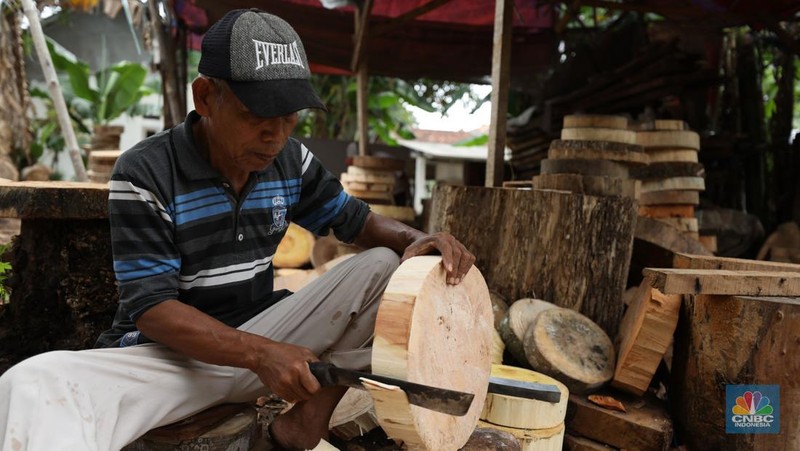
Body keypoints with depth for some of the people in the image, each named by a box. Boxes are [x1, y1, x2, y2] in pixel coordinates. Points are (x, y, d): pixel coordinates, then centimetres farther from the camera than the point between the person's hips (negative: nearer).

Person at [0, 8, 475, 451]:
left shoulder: (292, 162, -1)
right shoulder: (145, 174, -15)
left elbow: (358, 220, 12)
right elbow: (150, 308, -18)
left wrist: (416, 239, -12)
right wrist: (259, 354, -31)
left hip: (263, 337, 5)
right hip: (168, 353, -4)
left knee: (384, 265, -13)